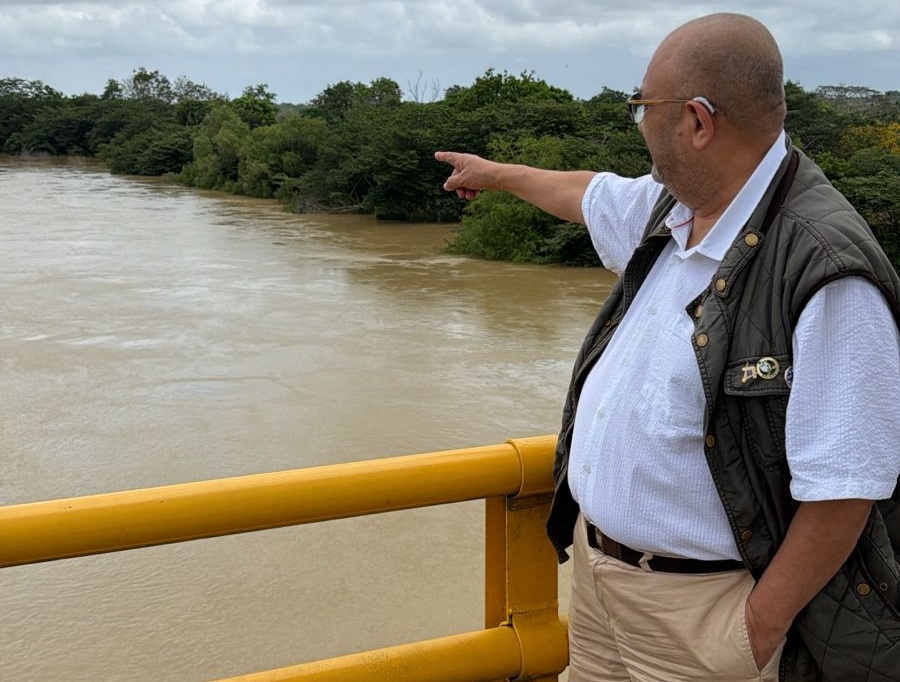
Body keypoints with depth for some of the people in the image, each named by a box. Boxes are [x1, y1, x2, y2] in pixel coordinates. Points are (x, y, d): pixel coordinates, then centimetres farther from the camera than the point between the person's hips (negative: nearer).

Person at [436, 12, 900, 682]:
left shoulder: (825, 271, -26)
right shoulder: (668, 208, 1)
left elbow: (842, 488, -25)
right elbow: (589, 193, 24)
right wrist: (496, 172, 39)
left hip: (694, 603, -8)